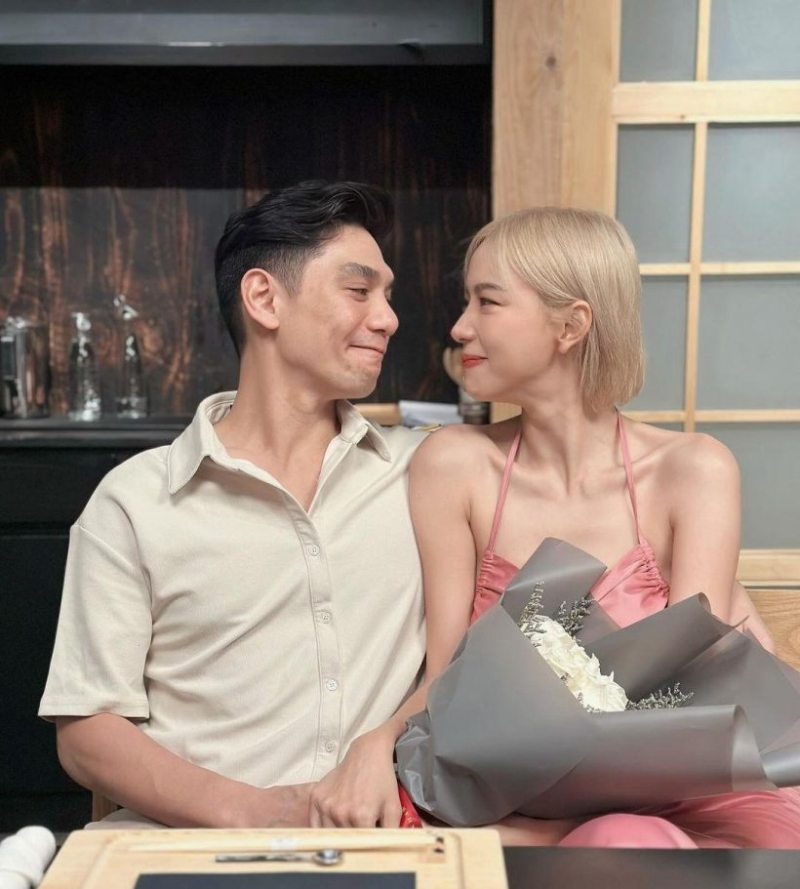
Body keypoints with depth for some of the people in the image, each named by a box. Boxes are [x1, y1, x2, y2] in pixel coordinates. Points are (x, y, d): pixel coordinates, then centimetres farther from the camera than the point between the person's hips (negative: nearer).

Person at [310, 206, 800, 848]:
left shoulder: (693, 470, -5)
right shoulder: (455, 465, -2)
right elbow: (447, 675, -4)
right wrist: (379, 744, -24)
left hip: (670, 808, 1)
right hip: (517, 812, 0)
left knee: (629, 840, -34)